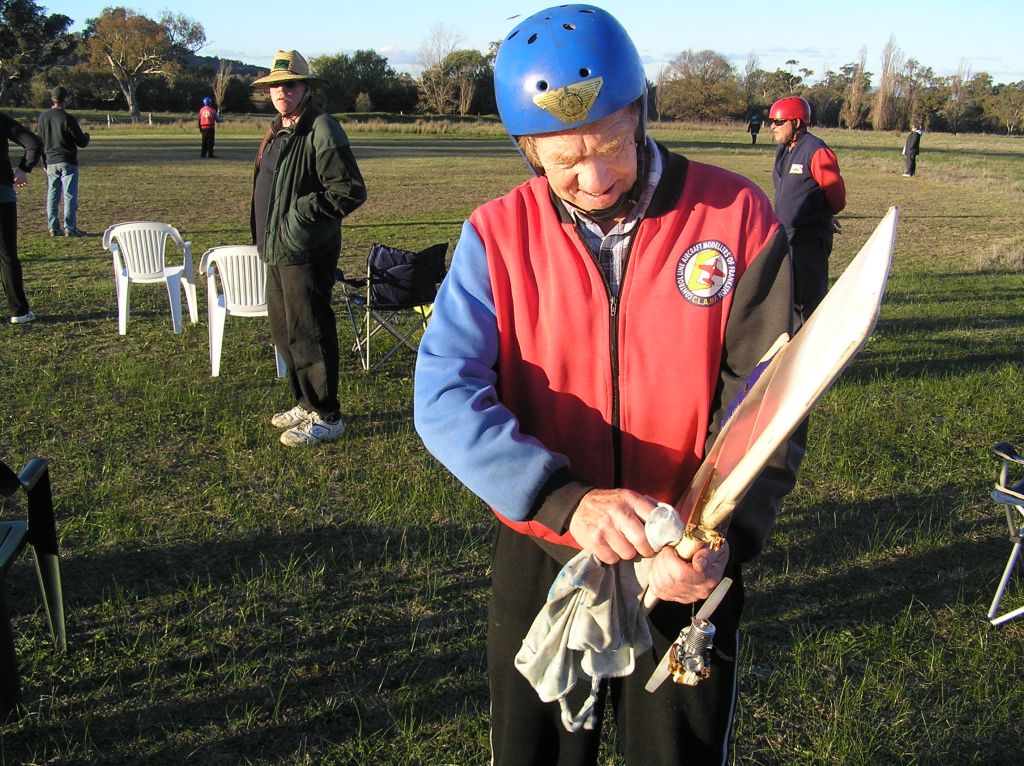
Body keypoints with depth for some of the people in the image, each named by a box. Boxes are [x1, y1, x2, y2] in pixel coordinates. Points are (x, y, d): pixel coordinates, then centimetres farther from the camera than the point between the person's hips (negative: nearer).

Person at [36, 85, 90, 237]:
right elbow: (81, 142, -8)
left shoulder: (42, 118, 8)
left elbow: (39, 142, 15)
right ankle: (70, 229, -4)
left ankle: (53, 228, 10)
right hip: (67, 162, -5)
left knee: (52, 196, 9)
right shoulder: (67, 118, -11)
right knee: (70, 196, -2)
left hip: (50, 162, 6)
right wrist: (86, 136, 15)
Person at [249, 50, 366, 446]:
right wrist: (264, 238, 16)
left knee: (309, 334, -4)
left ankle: (326, 417, 7)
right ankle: (305, 403, 32)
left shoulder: (322, 130, -14)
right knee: (284, 331, 17)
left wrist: (303, 210, -21)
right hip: (277, 250, 10)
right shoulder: (277, 131, 15)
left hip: (306, 254, -10)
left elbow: (351, 191, -19)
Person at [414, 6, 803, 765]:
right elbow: (445, 395, -19)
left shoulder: (738, 215, -11)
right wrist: (568, 499, -32)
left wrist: (726, 533, -27)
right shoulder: (498, 234, -9)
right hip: (541, 555, 1)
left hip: (689, 564, 0)